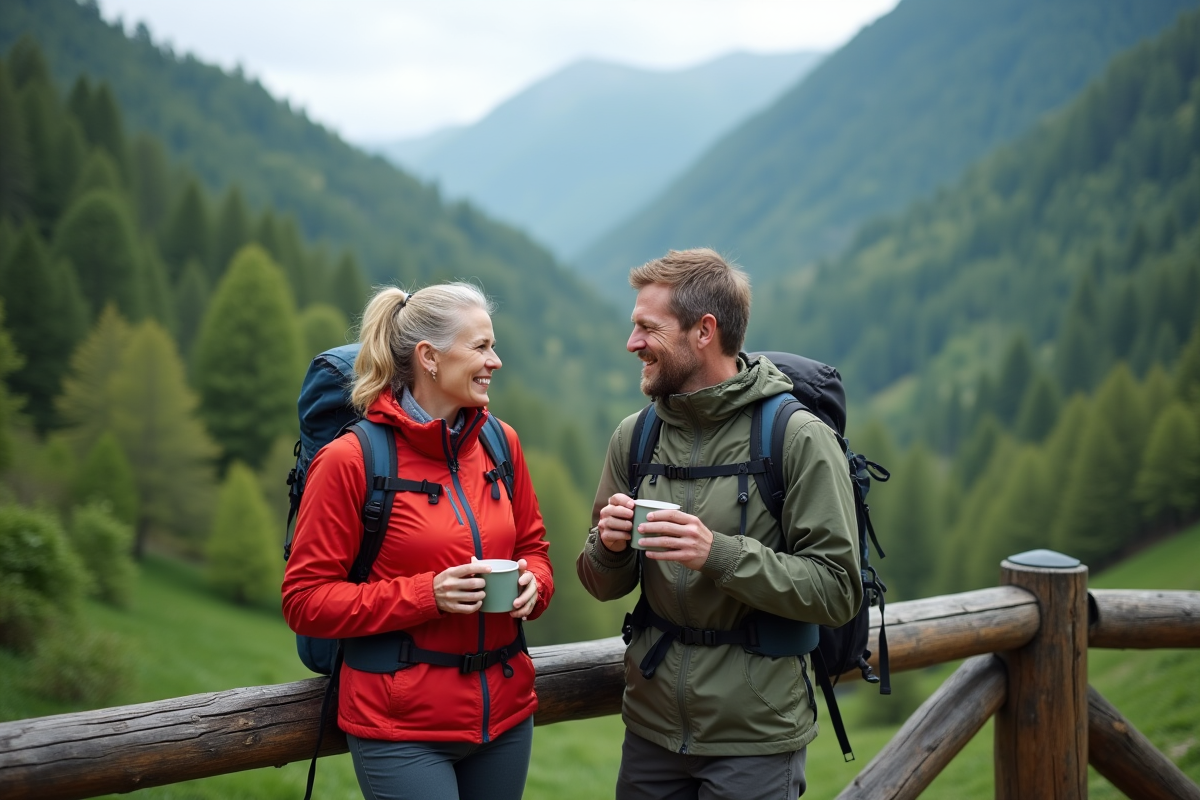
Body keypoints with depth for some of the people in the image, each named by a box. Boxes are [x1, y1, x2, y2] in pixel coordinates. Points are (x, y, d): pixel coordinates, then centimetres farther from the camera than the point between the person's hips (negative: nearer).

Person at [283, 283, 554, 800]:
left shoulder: (499, 442, 4)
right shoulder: (349, 460, -11)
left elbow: (534, 549, 16)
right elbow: (304, 600, -10)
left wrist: (531, 583, -7)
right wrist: (427, 594, -19)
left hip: (506, 715, 6)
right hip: (402, 728, -5)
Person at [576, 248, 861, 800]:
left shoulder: (799, 438, -12)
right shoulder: (635, 436, 4)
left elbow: (838, 590, -16)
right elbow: (605, 586, 11)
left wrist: (720, 553, -26)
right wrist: (610, 547, -11)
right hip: (651, 728, 5)